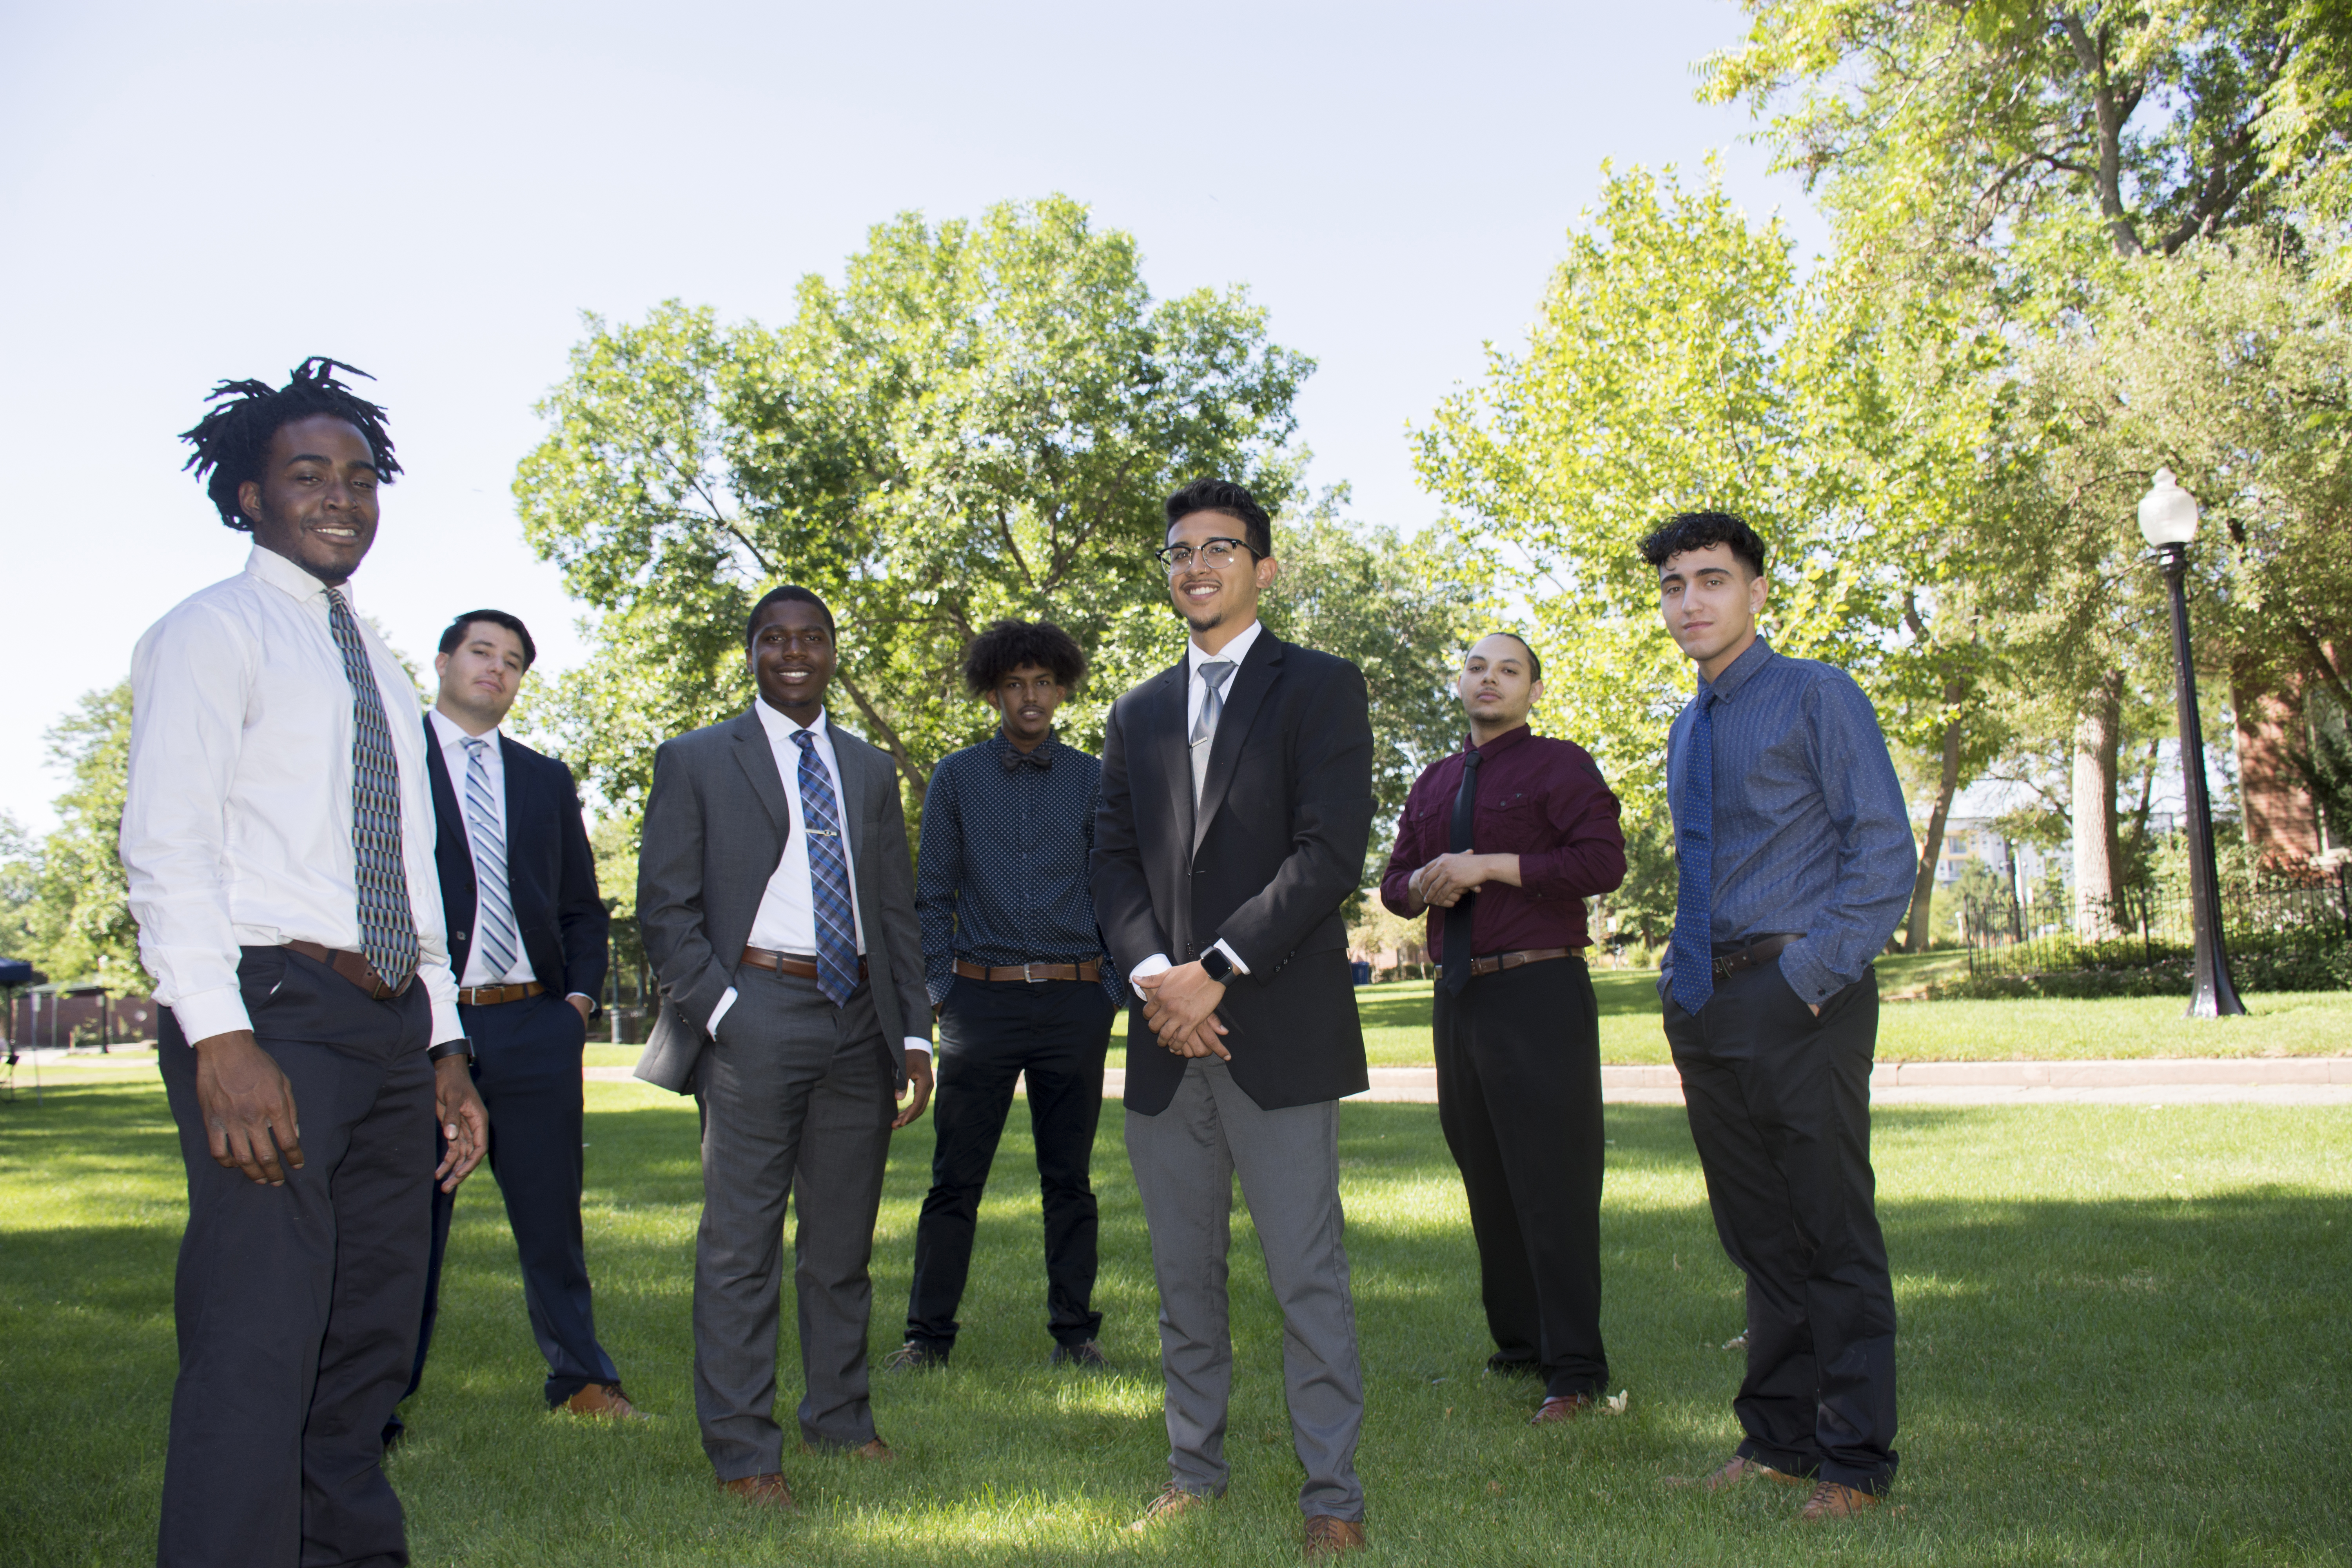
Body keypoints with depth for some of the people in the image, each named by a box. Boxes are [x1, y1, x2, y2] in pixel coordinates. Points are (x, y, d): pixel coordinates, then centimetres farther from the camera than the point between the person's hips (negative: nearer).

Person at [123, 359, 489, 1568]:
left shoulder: (382, 668, 22)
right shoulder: (211, 632, 0)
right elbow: (166, 846, -10)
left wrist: (444, 1045, 15)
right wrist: (223, 1041, -21)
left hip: (390, 1025, 7)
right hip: (269, 1014, -7)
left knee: (368, 1348, 11)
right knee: (257, 1354, -11)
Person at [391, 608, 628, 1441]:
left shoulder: (546, 779, 17)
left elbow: (583, 906, 21)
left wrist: (580, 995, 6)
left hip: (535, 1028, 3)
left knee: (552, 1213, 10)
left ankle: (581, 1378, 25)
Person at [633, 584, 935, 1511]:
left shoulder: (871, 770, 17)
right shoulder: (695, 762, 4)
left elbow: (898, 910, 15)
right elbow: (664, 910, -1)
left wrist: (915, 1033, 8)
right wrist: (723, 1012, -12)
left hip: (859, 1021, 4)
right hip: (755, 1016, -4)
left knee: (844, 1242, 12)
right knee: (741, 1244, -1)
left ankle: (841, 1419, 25)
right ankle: (743, 1451, 9)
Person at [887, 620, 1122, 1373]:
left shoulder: (1092, 781, 9)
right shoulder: (957, 778, 8)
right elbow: (933, 894, 8)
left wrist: (1111, 989, 2)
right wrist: (941, 988, -1)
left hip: (1073, 1003, 1)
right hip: (982, 999, 0)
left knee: (1068, 1178, 7)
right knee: (955, 1178, 1)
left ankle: (1075, 1333, 17)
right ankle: (929, 1334, 10)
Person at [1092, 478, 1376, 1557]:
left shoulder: (1320, 688, 2)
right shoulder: (1137, 715, 18)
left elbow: (1331, 852, -9)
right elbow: (1113, 859, 11)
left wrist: (1215, 969, -14)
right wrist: (1153, 973, -8)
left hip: (1278, 1032, -5)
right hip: (1166, 1037, 5)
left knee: (1308, 1279, -1)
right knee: (1184, 1277, 13)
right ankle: (1195, 1469, 26)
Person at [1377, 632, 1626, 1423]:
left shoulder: (1559, 766, -1)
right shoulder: (1433, 785, 19)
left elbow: (1604, 859, -14)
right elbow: (1393, 879, 22)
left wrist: (1493, 866, -17)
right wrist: (1422, 885, -2)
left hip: (1538, 995, -7)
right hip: (1459, 999, 7)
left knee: (1554, 1181, -6)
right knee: (1486, 1180, 13)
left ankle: (1574, 1368, 2)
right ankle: (1518, 1343, 26)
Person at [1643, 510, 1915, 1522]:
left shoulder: (1819, 699, -3)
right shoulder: (1686, 731, 18)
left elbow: (1885, 859, -9)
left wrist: (1806, 976, -17)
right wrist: (1683, 981, 10)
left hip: (1800, 996, -7)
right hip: (1706, 1006, 7)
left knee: (1833, 1238, 1)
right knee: (1758, 1237, 14)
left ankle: (1853, 1464, 12)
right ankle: (1778, 1439, 25)